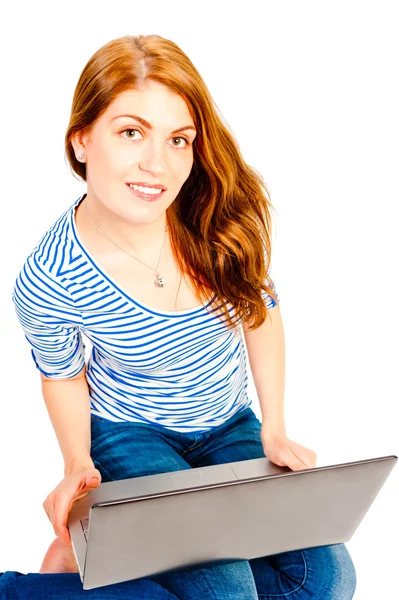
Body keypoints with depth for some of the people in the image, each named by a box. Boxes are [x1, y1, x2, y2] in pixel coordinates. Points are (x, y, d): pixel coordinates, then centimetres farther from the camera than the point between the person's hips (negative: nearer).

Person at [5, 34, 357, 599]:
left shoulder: (225, 213, -19)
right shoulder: (46, 282, -25)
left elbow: (263, 311, -1)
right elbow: (62, 373, -4)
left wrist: (274, 431, -5)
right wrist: (78, 465, -17)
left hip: (230, 427, 5)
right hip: (130, 434, -4)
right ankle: (87, 543, 1)